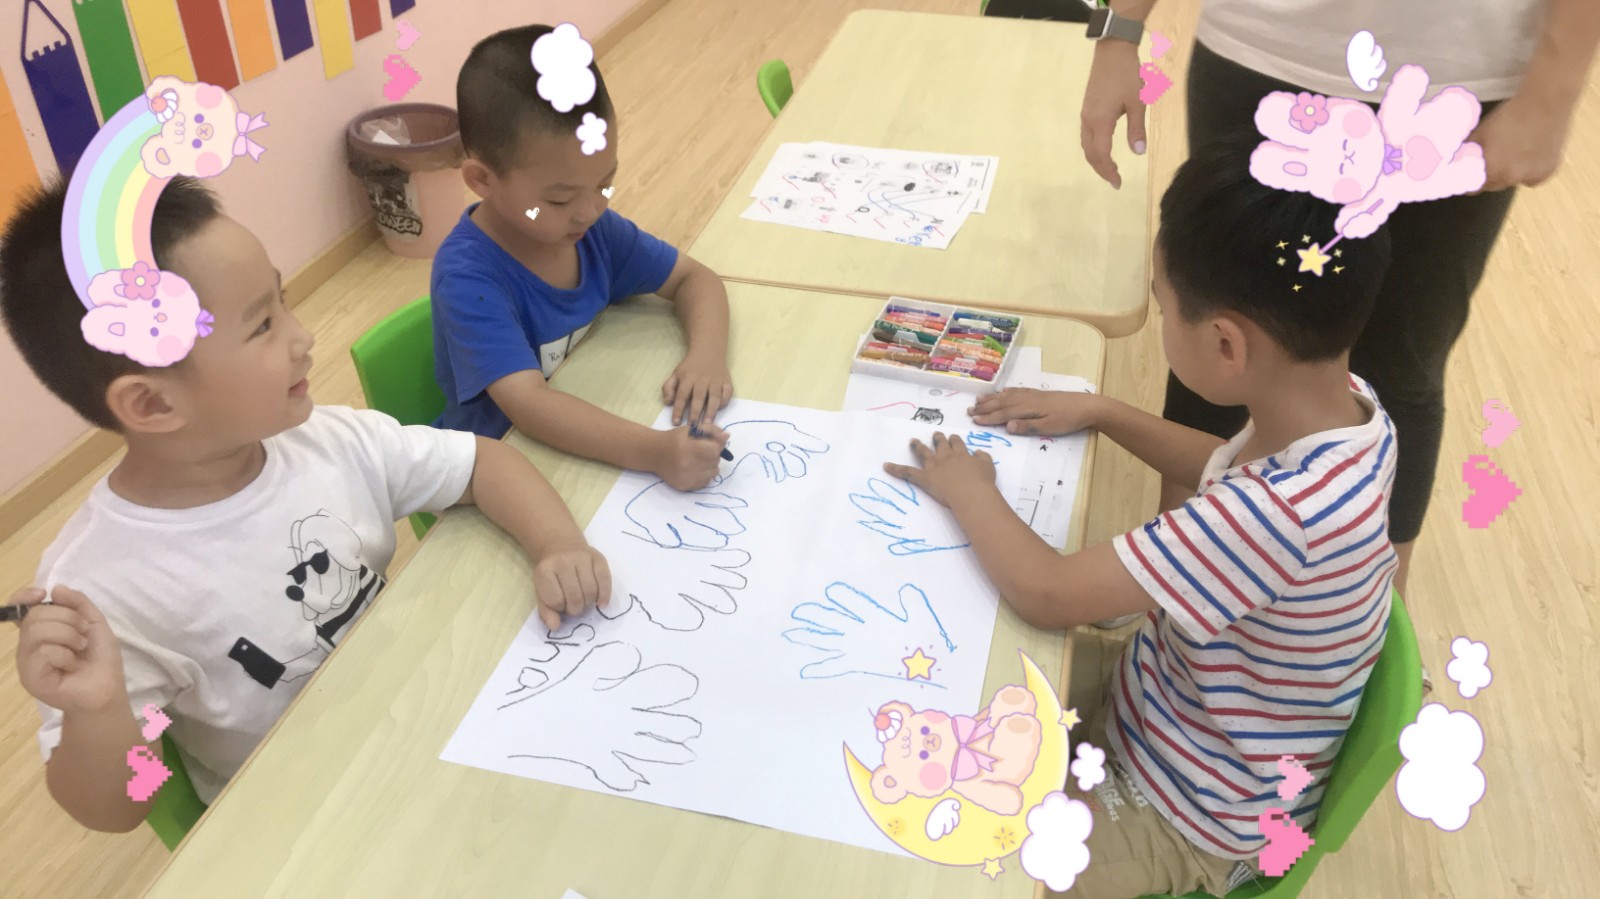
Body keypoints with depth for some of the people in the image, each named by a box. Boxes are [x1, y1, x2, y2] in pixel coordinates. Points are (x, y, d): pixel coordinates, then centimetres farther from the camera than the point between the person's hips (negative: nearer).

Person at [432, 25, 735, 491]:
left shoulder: (593, 228, -7)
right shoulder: (469, 277, -24)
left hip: (593, 443, 7)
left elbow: (694, 278, 2)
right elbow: (528, 403, -34)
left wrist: (706, 353, -18)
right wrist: (653, 452, -48)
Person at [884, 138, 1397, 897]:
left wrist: (969, 490, -16)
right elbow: (1226, 472, 11)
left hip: (1190, 818, -8)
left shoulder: (1283, 511, -40)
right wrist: (1101, 412, 3)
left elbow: (1047, 596, -33)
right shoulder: (1345, 406, -13)